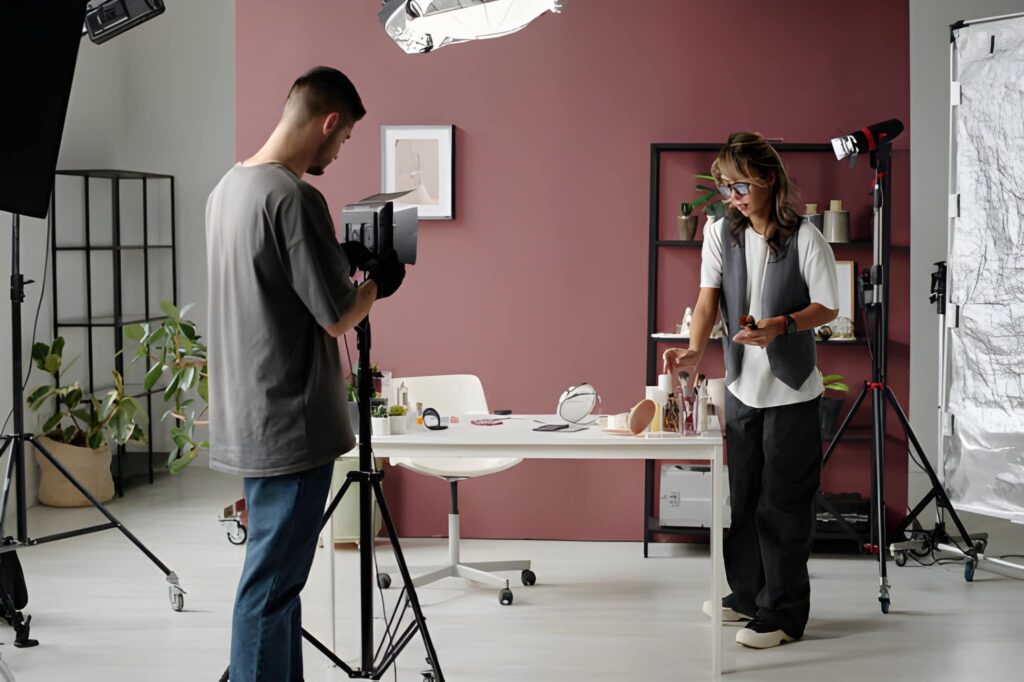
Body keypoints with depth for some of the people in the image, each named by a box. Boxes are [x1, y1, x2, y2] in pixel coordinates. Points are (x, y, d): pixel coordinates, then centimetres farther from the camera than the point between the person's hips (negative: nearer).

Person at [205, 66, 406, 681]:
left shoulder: (228, 187, 9)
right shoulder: (296, 198, -19)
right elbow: (336, 318, -16)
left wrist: (339, 259, 16)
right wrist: (380, 282, 1)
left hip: (248, 418, 9)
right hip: (290, 424, -9)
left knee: (279, 574, 17)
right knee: (272, 583, -2)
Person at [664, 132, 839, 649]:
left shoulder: (804, 238, -11)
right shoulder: (721, 234, 2)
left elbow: (828, 307, -7)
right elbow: (709, 297, -6)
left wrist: (781, 325, -24)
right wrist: (694, 351, -23)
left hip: (791, 391, -5)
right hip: (742, 386, 5)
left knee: (783, 503, -2)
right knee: (743, 496, 14)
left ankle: (783, 613, 8)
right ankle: (747, 597, 29)